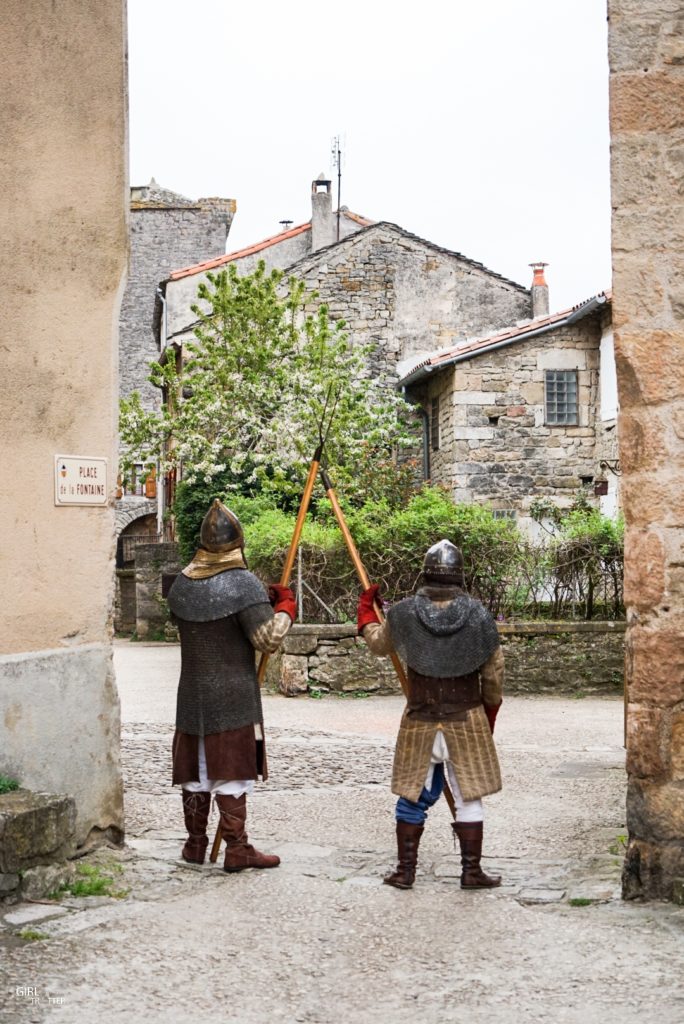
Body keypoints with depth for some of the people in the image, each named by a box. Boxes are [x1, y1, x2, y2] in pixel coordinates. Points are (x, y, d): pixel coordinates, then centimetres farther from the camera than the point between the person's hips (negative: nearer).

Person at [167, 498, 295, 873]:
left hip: (192, 694, 6)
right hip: (233, 696, -5)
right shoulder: (244, 585, -15)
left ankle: (195, 844, 24)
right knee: (232, 771, -1)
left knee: (194, 770, 14)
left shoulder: (181, 583, 5)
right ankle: (237, 849, 2)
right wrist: (285, 606, 2)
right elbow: (269, 639, -17)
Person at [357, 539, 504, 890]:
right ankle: (471, 871, 9)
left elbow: (378, 643, 14)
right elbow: (494, 673, 0)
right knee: (468, 796, 8)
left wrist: (366, 609, 31)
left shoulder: (403, 613, -7)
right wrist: (489, 715, 16)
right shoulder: (477, 614, -8)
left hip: (419, 720, 1)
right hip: (466, 720, -1)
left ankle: (405, 870, 15)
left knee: (413, 795, 11)